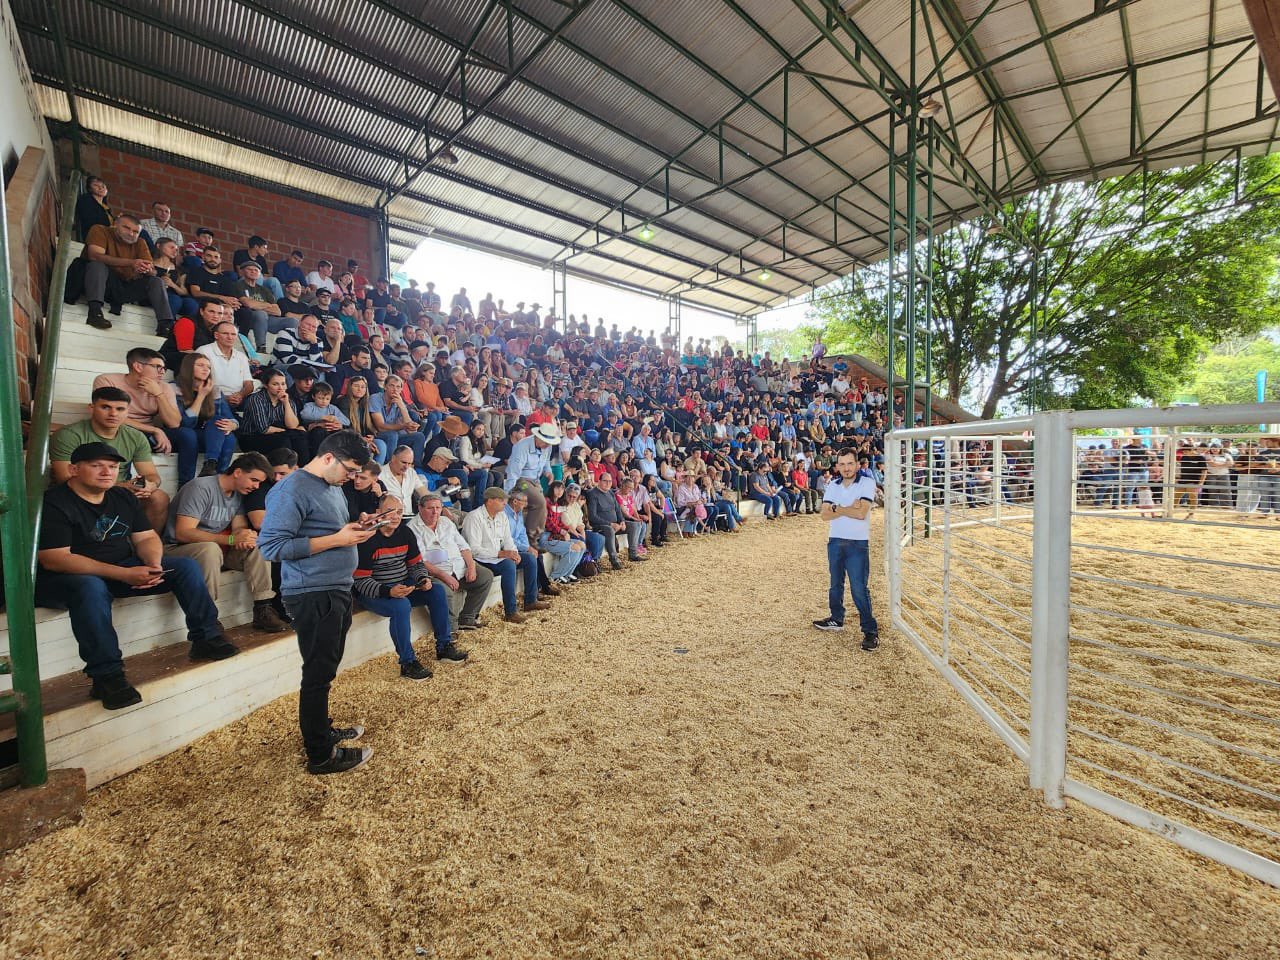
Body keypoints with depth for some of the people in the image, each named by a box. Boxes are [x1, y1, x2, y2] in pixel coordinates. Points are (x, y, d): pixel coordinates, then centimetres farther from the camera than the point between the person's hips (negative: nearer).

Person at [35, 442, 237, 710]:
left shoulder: (123, 497, 7)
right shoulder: (52, 503, -14)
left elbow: (146, 538, 7)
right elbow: (54, 559, -23)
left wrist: (154, 565, -17)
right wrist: (124, 574, -31)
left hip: (122, 570, 7)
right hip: (62, 579, -7)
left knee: (186, 566, -10)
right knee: (91, 588, -40)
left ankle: (206, 639, -9)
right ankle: (106, 676, -37)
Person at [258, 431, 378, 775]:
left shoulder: (332, 486, 13)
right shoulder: (292, 490, -16)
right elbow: (271, 546, -22)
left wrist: (354, 530, 2)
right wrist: (337, 539, -22)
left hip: (338, 591, 9)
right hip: (313, 594, -9)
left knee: (325, 670, 22)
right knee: (319, 674, 2)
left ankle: (322, 729, 39)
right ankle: (320, 754, 16)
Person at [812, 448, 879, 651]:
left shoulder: (867, 483, -8)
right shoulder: (832, 486, 7)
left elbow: (861, 513, -19)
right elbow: (825, 515, -4)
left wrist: (837, 508, -9)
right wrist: (849, 508, -13)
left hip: (857, 543, -5)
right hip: (835, 541, 6)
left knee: (859, 588, -7)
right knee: (836, 584, 17)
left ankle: (870, 630, 5)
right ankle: (836, 619, 34)